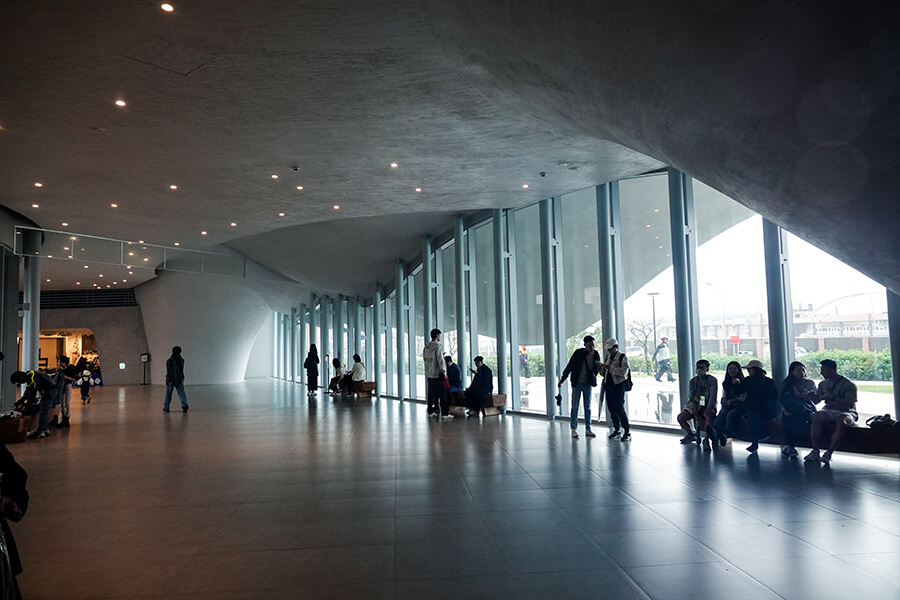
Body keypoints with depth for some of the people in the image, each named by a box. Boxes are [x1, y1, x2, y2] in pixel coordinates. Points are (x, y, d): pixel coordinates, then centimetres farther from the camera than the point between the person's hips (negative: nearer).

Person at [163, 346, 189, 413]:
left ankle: (166, 408, 15)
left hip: (171, 380, -3)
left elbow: (169, 372, -13)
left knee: (168, 394, 8)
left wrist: (169, 381, -12)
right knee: (181, 393, 3)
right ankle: (184, 406, -13)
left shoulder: (169, 361, -12)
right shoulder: (181, 360, 0)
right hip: (179, 379, 3)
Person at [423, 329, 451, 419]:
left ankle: (430, 412, 16)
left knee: (431, 393, 13)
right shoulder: (438, 346, -15)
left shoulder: (426, 347, 7)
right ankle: (444, 413, -2)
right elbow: (440, 361, -17)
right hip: (437, 374, -7)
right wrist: (444, 373, -11)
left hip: (429, 374, 7)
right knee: (443, 394, -2)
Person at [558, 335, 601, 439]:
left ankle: (588, 429, 14)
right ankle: (574, 429, 7)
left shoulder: (595, 354, -2)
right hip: (577, 383, -3)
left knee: (587, 407, 8)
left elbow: (596, 369, 11)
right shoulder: (578, 353, -13)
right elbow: (569, 367, -7)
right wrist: (561, 380, -5)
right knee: (575, 407, 1)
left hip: (587, 384, 3)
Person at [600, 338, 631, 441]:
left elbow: (624, 372, -16)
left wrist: (610, 367, -21)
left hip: (618, 385, -7)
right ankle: (617, 430, 20)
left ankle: (627, 432, -3)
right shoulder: (607, 357, 17)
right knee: (612, 409, 9)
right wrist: (601, 367, -1)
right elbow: (604, 373, 20)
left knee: (620, 408, -10)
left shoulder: (623, 357, -4)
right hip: (608, 385, 7)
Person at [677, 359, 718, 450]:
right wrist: (694, 409, -19)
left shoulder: (712, 380, -6)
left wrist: (708, 409, -31)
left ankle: (706, 440, -34)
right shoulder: (693, 381, 6)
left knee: (709, 415, -40)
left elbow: (713, 396, -15)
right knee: (680, 418, -14)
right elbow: (691, 396, 0)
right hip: (695, 406, 5)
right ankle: (691, 435, 13)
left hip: (708, 406, -5)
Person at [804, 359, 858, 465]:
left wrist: (833, 398, -29)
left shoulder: (849, 385, -6)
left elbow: (850, 404, -18)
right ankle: (815, 452, -26)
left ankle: (829, 453, -36)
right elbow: (816, 401, 19)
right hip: (829, 410, 5)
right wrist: (812, 396, -4)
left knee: (842, 422, -39)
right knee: (816, 418, -28)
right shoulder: (823, 384, 14)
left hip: (846, 412, -4)